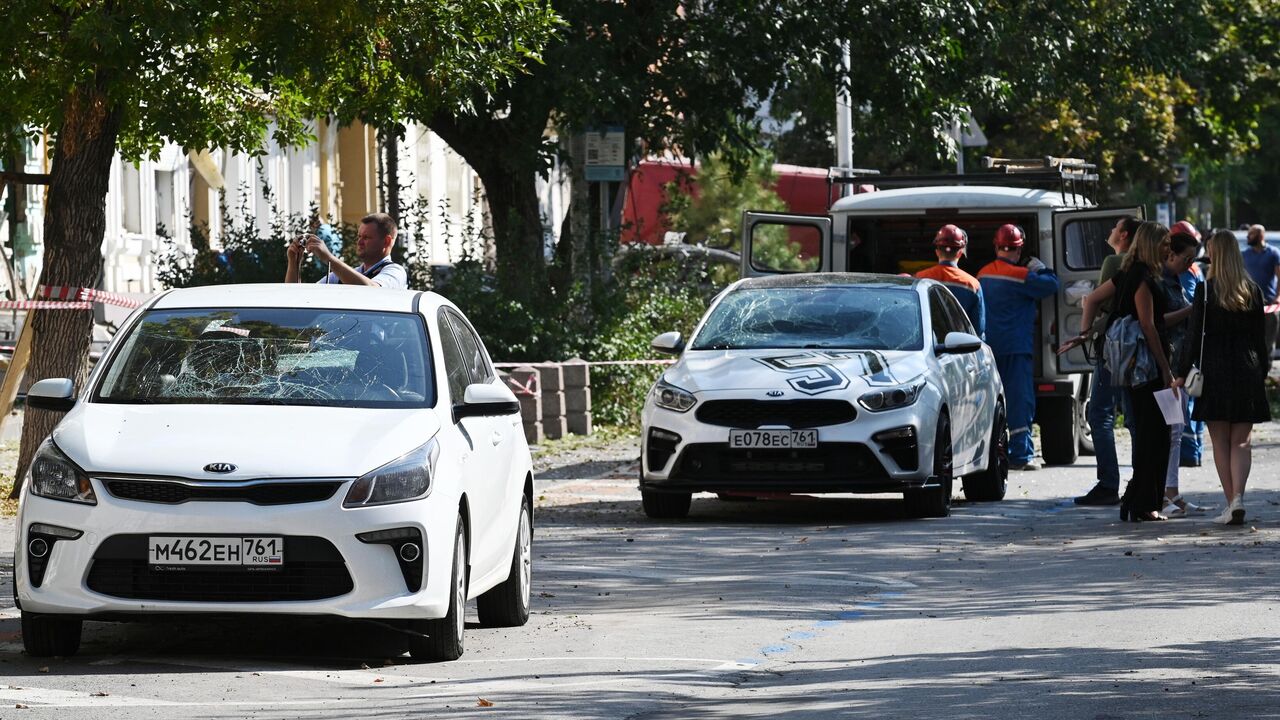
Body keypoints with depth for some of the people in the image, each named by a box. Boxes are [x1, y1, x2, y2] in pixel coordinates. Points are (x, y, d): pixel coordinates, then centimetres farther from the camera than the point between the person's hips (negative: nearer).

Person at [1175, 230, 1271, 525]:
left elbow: (1196, 335, -6)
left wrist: (1183, 373, 1)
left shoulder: (1205, 291, -7)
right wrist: (1262, 372, 17)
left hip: (1214, 370, -3)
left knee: (1220, 442, 5)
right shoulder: (1253, 291, 3)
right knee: (1241, 441, 5)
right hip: (1247, 372, 3)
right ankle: (1238, 498, -15)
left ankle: (1231, 503, 1)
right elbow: (1261, 337, 8)